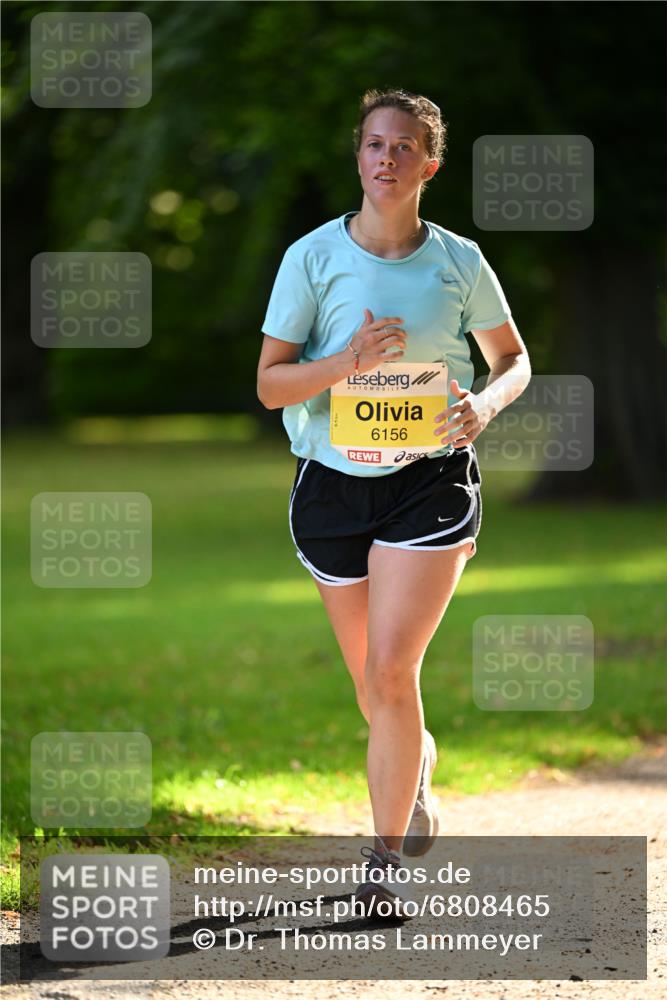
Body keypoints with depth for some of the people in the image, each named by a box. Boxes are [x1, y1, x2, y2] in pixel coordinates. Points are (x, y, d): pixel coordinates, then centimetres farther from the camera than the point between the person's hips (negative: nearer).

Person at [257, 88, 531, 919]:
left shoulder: (459, 262, -1)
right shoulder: (312, 258, -3)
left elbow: (514, 359, 13)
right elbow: (270, 383, -3)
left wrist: (485, 403, -10)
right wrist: (350, 361, -21)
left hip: (430, 480, -2)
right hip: (333, 482, 2)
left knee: (390, 671, -14)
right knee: (371, 683, 11)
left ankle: (384, 860, -3)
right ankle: (416, 760, 46)